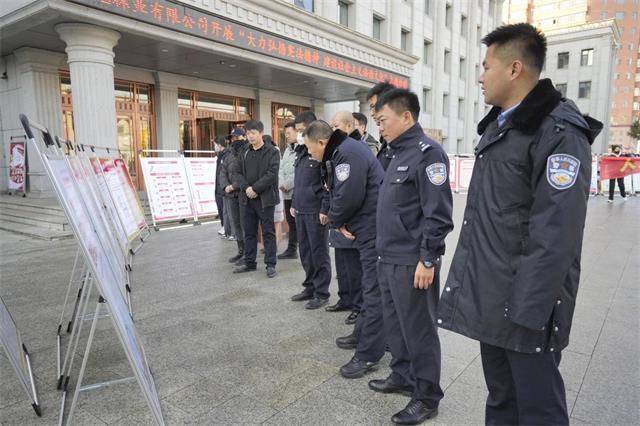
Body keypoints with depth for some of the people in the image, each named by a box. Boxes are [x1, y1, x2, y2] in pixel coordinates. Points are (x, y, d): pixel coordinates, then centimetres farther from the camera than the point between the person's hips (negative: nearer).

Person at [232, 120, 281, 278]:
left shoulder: (272, 151, -5)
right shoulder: (245, 153, 12)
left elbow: (271, 174, -14)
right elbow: (240, 173, 11)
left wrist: (255, 188, -18)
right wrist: (246, 188, -9)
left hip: (265, 198, -6)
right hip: (249, 198, 6)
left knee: (268, 232, 1)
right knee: (249, 232, 12)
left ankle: (271, 264, 9)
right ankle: (249, 262, 24)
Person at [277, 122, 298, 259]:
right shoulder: (287, 150, 17)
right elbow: (281, 169, 15)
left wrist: (287, 185, -12)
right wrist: (282, 184, -1)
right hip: (287, 193, 8)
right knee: (291, 222, 15)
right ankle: (292, 249, 25)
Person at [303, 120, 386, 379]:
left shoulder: (348, 153, -19)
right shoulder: (341, 152, 14)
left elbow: (348, 197, -25)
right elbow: (337, 193, 14)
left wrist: (335, 221, -5)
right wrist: (340, 222, -2)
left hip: (374, 229, -11)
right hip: (369, 228, 11)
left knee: (373, 290, -4)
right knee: (370, 286, 20)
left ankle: (368, 356, 5)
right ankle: (363, 334, 36)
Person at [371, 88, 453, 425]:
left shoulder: (427, 152, -15)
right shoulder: (399, 154, 14)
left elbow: (438, 214, -20)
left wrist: (428, 259, -20)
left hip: (412, 263, -9)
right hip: (389, 259, 9)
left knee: (418, 329, 4)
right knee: (395, 324, 19)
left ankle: (427, 397, 20)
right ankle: (403, 375, 37)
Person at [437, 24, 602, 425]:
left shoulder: (560, 132, -15)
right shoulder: (496, 126, 13)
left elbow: (556, 235, -21)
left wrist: (527, 310, -22)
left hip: (526, 302, -8)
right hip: (489, 295, 8)